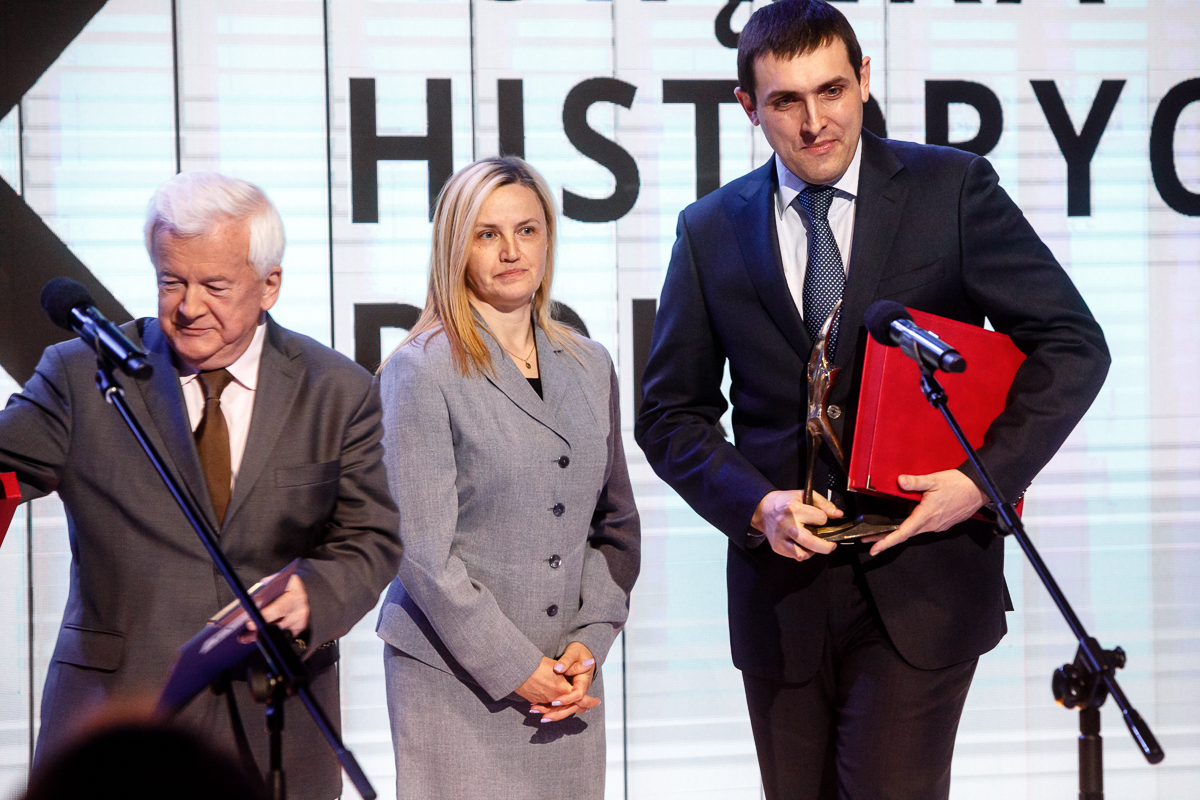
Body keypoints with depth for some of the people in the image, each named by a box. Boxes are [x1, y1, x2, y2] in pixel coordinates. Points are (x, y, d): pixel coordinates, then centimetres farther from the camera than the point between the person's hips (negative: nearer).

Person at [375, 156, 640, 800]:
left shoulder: (589, 367, 12)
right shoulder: (421, 372, -5)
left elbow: (616, 523, 14)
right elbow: (422, 547, -9)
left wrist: (589, 644, 0)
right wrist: (512, 667, -11)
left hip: (565, 681, 5)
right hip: (453, 677, -4)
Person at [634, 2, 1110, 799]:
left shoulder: (952, 188, -1)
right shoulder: (712, 231, 6)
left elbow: (1072, 345, -1)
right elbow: (671, 413, 9)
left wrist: (988, 475, -14)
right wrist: (757, 504, -9)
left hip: (920, 576, -3)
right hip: (781, 581, 3)